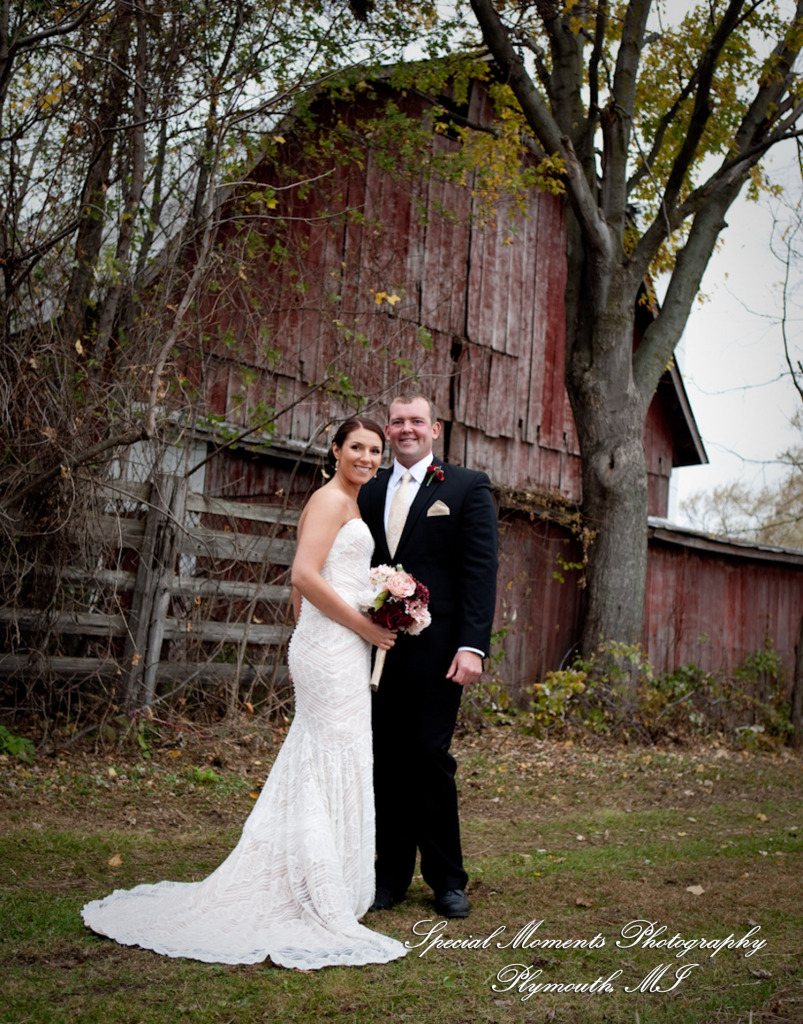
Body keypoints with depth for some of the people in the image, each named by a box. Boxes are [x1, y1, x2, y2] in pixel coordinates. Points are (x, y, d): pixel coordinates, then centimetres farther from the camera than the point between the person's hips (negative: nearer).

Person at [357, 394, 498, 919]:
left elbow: (481, 570, -4)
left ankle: (447, 880, 13)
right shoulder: (370, 490, 14)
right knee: (387, 762, 8)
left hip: (434, 652, -4)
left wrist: (472, 645, -14)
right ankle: (392, 874, 20)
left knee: (430, 758, -2)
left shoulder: (468, 487, 3)